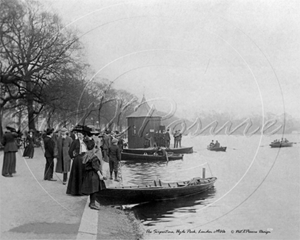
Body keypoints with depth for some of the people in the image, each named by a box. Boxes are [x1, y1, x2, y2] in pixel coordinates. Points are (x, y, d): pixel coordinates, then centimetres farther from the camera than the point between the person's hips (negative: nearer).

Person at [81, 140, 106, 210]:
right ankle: (92, 203, -4)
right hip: (93, 174, -9)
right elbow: (95, 167, -21)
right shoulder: (93, 156, -18)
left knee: (92, 189, 16)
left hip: (88, 174, 9)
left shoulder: (86, 155, 9)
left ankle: (91, 202, 24)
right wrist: (100, 175, -18)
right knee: (94, 189, -5)